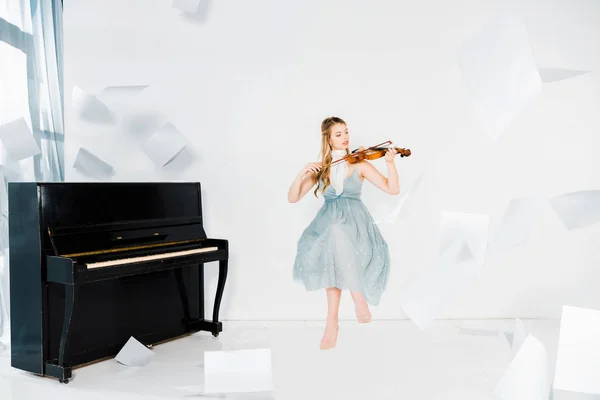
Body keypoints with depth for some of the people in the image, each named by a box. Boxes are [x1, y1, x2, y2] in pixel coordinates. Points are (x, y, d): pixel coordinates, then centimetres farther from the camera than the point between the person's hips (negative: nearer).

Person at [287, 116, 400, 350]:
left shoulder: (360, 165, 5)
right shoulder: (320, 169, 11)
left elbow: (393, 189, -1)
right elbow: (292, 198, 7)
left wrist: (390, 163, -17)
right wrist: (302, 174, -8)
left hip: (354, 222, -2)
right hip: (328, 224, 2)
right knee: (333, 262, -23)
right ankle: (332, 323, -10)